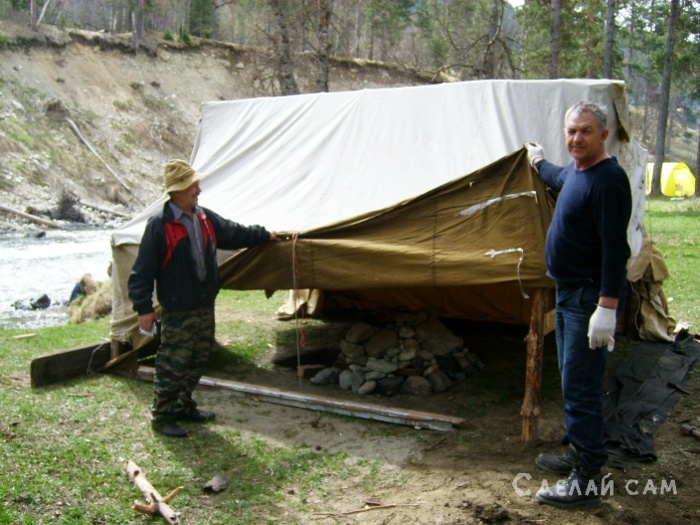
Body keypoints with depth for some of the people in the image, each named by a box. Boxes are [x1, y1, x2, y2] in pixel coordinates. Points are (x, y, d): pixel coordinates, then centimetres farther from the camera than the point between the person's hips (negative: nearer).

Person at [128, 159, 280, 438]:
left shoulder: (205, 218, 6)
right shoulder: (159, 225, -17)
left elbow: (234, 233, 23)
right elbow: (143, 271, -15)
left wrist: (264, 234, 28)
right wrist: (144, 308, -18)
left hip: (205, 307, 8)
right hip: (178, 312, -8)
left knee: (197, 362, 17)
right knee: (173, 365, -3)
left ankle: (184, 406, 32)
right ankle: (161, 415, 11)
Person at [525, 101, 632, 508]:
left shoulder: (608, 180, -19)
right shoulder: (575, 172, 10)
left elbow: (615, 248, -24)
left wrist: (607, 307, -28)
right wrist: (539, 161, 55)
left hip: (592, 297, -10)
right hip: (570, 292, 10)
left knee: (581, 386, -8)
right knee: (573, 380, 19)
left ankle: (587, 480, 1)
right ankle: (577, 454, 33)